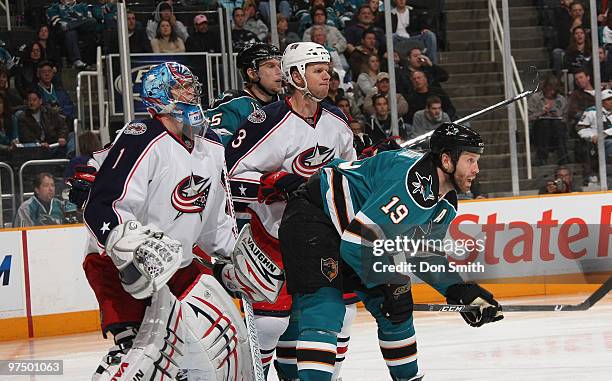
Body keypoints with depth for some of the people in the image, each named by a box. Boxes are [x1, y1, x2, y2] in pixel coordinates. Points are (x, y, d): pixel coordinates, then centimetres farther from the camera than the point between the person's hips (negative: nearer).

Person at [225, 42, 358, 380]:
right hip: (274, 232, -7)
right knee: (273, 315, -13)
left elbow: (350, 170, 22)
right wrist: (278, 184, -30)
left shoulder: (336, 121, 3)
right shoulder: (269, 123, -20)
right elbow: (230, 177, -22)